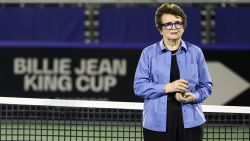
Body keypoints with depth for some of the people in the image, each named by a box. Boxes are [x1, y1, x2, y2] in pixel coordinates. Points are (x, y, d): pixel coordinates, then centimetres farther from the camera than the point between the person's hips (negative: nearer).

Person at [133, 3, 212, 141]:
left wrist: (193, 97, -11)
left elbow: (206, 86, 10)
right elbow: (139, 86, -3)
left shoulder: (195, 52, 8)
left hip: (189, 123, 1)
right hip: (157, 124, -1)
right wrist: (167, 88, -16)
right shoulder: (148, 53, 4)